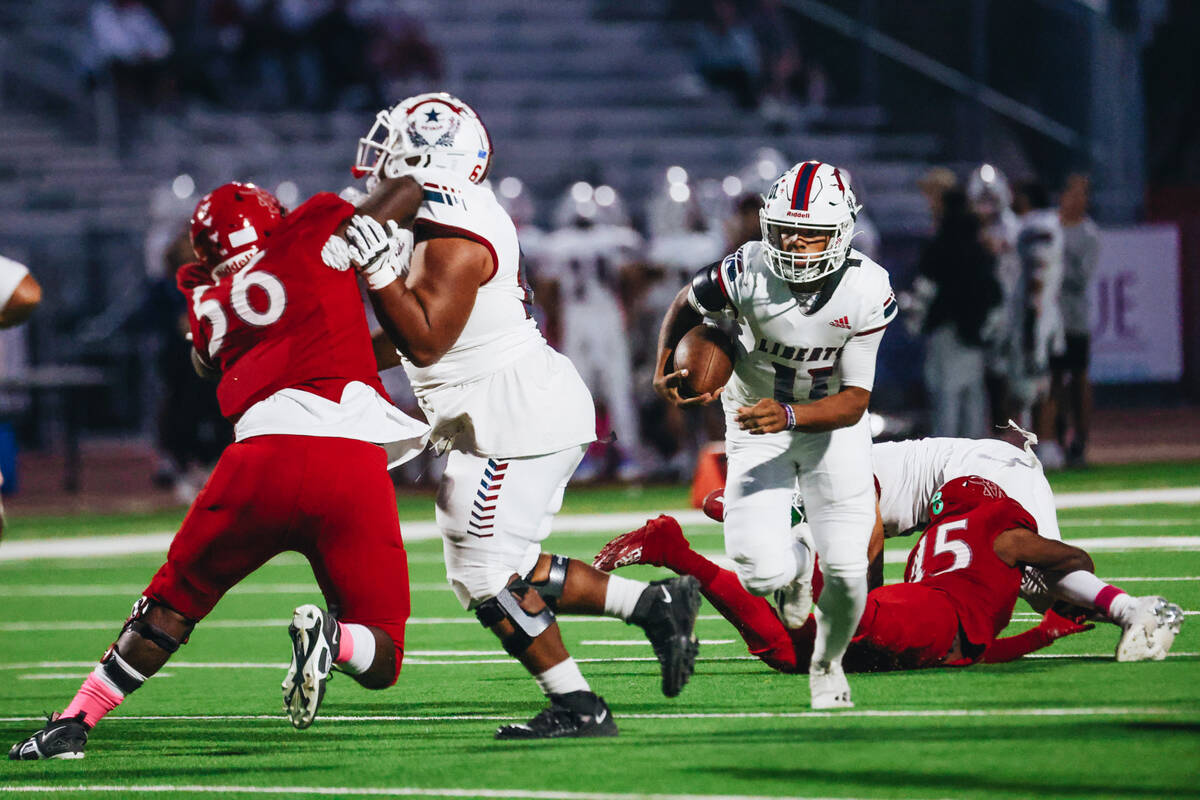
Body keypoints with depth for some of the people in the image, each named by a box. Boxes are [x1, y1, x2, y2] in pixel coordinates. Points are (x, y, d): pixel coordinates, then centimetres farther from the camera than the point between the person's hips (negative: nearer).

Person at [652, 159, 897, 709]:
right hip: (756, 422, 0)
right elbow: (686, 308, -1)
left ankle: (828, 663, 26)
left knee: (846, 568, -9)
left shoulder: (866, 291, -24)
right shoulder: (748, 273, -25)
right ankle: (793, 564, 26)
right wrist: (664, 371, -16)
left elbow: (855, 399, -23)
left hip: (830, 421, 0)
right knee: (761, 573, -17)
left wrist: (790, 415, -39)